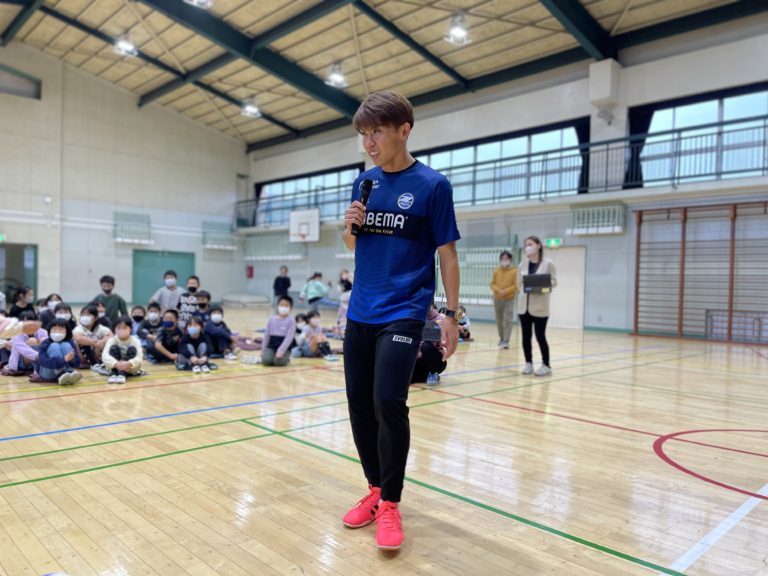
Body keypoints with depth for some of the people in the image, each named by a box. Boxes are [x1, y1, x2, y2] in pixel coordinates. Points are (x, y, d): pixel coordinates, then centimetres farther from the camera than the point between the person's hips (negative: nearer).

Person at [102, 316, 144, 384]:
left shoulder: (135, 341, -17)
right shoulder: (112, 340, -15)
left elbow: (139, 357, -30)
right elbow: (105, 355, -31)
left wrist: (129, 364, -52)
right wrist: (116, 363, -51)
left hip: (131, 368, -1)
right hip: (115, 367, 1)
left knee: (132, 349, -26)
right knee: (114, 348, -22)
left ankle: (122, 374, -33)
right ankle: (113, 374, -28)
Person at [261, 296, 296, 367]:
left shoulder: (291, 321, -5)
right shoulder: (272, 319, 8)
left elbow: (289, 337, -13)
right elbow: (267, 335, 12)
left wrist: (281, 350, -22)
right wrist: (263, 349, 8)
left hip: (284, 348, -3)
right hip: (271, 346, 3)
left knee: (278, 362, -28)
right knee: (266, 361, -24)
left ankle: (285, 358, 6)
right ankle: (274, 356, 10)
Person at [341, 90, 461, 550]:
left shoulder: (432, 185, -7)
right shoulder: (365, 181, 8)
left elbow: (447, 253, -5)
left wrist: (452, 314, -7)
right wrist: (351, 225, -6)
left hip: (404, 313, -5)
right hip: (360, 313, 6)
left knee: (388, 403, -12)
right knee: (360, 404, 8)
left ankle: (391, 504, 9)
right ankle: (375, 490, 26)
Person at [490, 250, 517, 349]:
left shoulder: (514, 271, -4)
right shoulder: (496, 271, 7)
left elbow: (516, 286, -9)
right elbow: (492, 284, 5)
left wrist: (505, 291, -18)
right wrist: (498, 290, -14)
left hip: (509, 300, -4)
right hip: (497, 299, 4)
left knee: (508, 321, -11)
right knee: (499, 321, 12)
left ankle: (506, 341, -12)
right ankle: (502, 338, 30)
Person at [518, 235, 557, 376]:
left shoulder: (548, 263, -2)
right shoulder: (523, 265, 10)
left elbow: (554, 281, -4)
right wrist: (524, 289, 1)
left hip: (540, 306, -4)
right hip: (524, 305, 4)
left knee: (540, 336, -2)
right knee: (526, 337, 7)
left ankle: (546, 365, 11)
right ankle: (528, 363, 19)